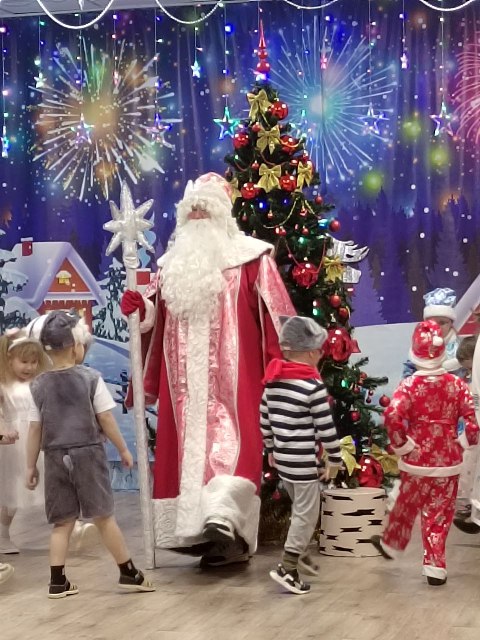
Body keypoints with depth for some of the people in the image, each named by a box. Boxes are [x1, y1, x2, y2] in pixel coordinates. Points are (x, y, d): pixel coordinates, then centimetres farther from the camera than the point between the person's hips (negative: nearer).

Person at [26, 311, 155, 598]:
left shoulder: (39, 385, 0)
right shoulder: (91, 378, -8)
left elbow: (35, 429, 2)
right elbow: (106, 419, -5)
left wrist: (31, 466, 10)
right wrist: (124, 449, 6)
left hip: (56, 458, 3)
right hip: (88, 454, -3)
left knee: (62, 521, 9)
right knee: (104, 516, 4)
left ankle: (58, 581, 6)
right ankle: (129, 573, 11)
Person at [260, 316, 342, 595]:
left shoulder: (272, 380, 3)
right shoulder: (313, 385, -18)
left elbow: (265, 420, 10)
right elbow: (326, 428, -15)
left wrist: (271, 449, 22)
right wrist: (335, 459, -3)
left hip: (283, 458, 7)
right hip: (304, 461, -7)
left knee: (300, 509, 24)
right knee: (307, 514, 3)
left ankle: (299, 553, 34)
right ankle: (287, 569, 3)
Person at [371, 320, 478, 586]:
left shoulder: (410, 384, -12)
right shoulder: (457, 384, -6)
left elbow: (392, 415, -26)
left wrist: (401, 445, -13)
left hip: (417, 460, -1)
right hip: (447, 462, 1)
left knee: (406, 506, 20)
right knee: (439, 515, 10)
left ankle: (391, 544, 42)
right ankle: (435, 567, 12)